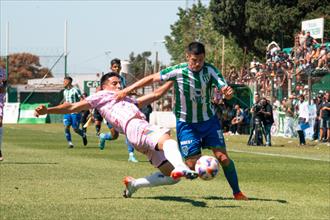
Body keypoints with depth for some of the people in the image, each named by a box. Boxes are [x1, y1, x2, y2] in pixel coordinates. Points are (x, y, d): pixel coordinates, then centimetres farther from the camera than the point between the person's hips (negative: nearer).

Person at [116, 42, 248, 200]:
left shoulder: (210, 70, -14)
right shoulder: (177, 71, -17)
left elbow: (224, 89, -23)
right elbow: (152, 78, -9)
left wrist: (228, 91, -48)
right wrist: (127, 90, -11)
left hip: (209, 120, 2)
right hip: (186, 123, -2)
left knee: (223, 157, -6)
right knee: (192, 165, -8)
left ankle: (237, 192, 9)